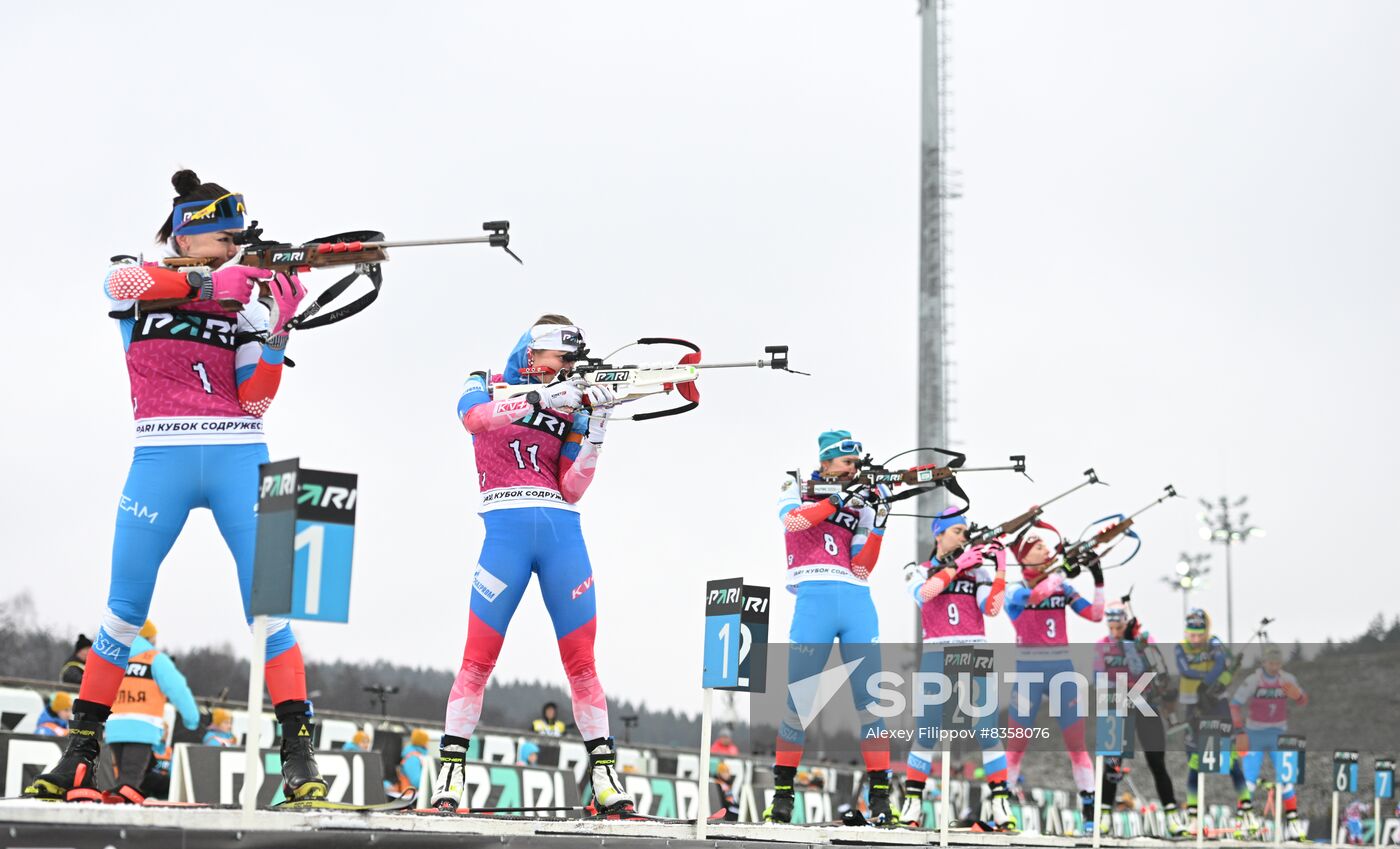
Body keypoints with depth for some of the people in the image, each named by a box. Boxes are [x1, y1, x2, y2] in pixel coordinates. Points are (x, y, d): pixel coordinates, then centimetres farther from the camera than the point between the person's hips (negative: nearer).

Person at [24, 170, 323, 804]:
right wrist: (206, 284, -26)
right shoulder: (133, 282, 7)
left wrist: (275, 328, -11)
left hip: (240, 459, 1)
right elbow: (127, 281, -19)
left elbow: (254, 402, 1)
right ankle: (80, 753, 13)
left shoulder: (247, 300, 9)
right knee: (125, 608, 2)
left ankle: (298, 752, -7)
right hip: (162, 459, -1)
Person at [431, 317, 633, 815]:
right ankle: (450, 771, 0)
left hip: (562, 531, 3)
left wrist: (595, 433, -3)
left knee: (581, 661, 2)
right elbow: (474, 419, -15)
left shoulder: (569, 410, 16)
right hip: (505, 527, -3)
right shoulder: (485, 388, 11)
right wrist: (538, 398, -22)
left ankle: (604, 775, 8)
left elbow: (570, 492, 7)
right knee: (479, 657, -8)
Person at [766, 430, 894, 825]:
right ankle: (783, 792, 5)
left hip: (857, 603, 3)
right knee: (799, 696, -5)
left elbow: (861, 570, 10)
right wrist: (838, 500, -14)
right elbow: (792, 520, -12)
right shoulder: (797, 486, 11)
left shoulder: (859, 503, 18)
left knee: (870, 696, -1)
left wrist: (877, 526, 0)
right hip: (814, 599, -3)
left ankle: (880, 796, 1)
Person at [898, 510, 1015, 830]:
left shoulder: (977, 568, 15)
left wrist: (1000, 569, -6)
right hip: (936, 656, -1)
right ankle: (912, 801, 3)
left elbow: (992, 609, 1)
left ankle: (1000, 802, -4)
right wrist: (956, 566, -16)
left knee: (987, 728, -7)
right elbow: (923, 594, -13)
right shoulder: (918, 570, 11)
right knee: (928, 730, -6)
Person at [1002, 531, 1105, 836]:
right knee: (1016, 746, -1)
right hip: (1028, 670, -3)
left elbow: (1095, 615, 2)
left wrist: (1098, 579, -6)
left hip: (1062, 669, 3)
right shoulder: (1014, 592, -1)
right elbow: (1035, 595, -24)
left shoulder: (1063, 587, 10)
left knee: (1077, 743, 0)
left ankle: (1090, 810, 5)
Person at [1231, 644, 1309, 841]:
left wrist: (1298, 696, -19)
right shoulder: (1252, 680, -12)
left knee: (1285, 777, -6)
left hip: (1279, 735, 2)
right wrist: (1239, 731, -20)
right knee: (1249, 778, -6)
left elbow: (1303, 702, 5)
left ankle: (1292, 821, 1)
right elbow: (1235, 704, -12)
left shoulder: (1288, 679, -2)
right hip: (1254, 735, -2)